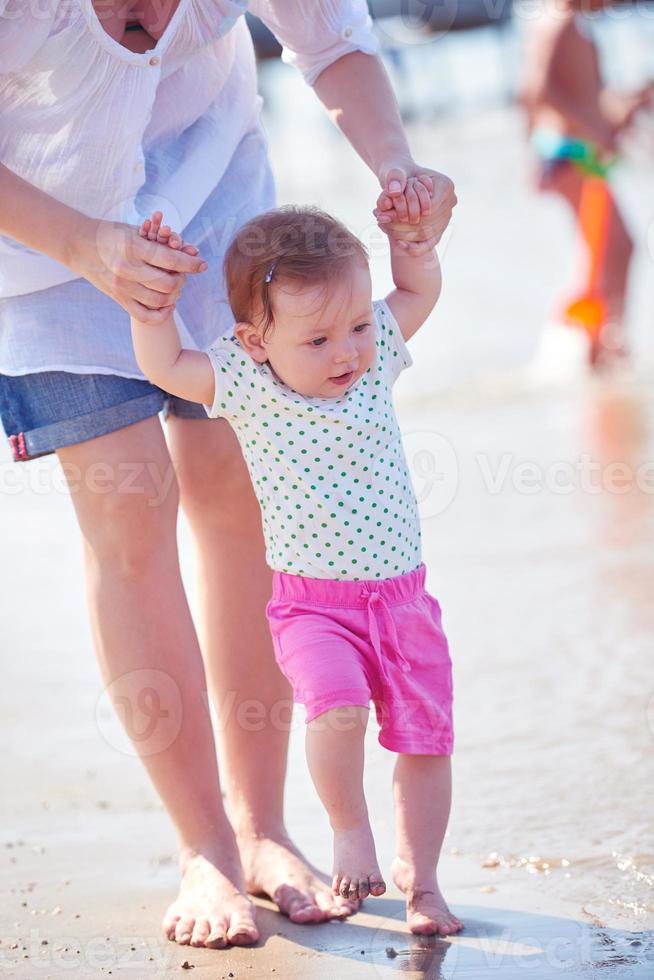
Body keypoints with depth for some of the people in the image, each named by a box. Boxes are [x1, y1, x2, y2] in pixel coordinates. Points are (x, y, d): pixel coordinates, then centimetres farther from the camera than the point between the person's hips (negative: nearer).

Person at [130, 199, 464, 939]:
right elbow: (162, 365, -9)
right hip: (312, 603, -4)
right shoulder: (246, 383, -10)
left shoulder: (374, 354, 0)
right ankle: (349, 829, -3)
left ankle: (418, 875, 26)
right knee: (337, 703, -29)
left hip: (402, 594, 4)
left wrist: (412, 230, 0)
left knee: (426, 738, 7)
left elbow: (420, 290, 15)